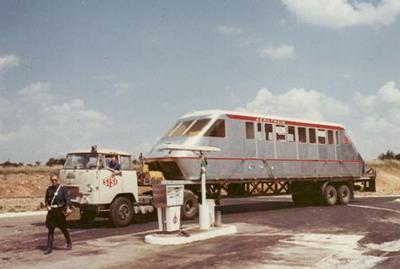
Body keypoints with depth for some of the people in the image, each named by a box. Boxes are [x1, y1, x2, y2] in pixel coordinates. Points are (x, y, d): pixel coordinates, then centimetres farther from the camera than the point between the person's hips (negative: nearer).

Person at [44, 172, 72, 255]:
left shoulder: (62, 188, -5)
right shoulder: (49, 189, 8)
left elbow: (67, 199, -11)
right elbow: (46, 199, 18)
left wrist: (68, 208, -25)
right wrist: (47, 206, -2)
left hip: (60, 211, -3)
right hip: (51, 211, 3)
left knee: (63, 228, 10)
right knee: (50, 230, 2)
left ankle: (69, 243, 30)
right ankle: (49, 248, 6)